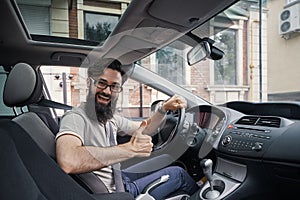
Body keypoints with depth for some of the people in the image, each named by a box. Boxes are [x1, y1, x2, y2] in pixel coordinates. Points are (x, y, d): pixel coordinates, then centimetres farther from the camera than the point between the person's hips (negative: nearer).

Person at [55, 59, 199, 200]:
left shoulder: (111, 118, 2)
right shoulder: (75, 118, -24)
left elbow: (144, 130, 14)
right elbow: (68, 162, -44)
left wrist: (164, 108, -2)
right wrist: (130, 149, -40)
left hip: (118, 178, 8)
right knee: (178, 174, 3)